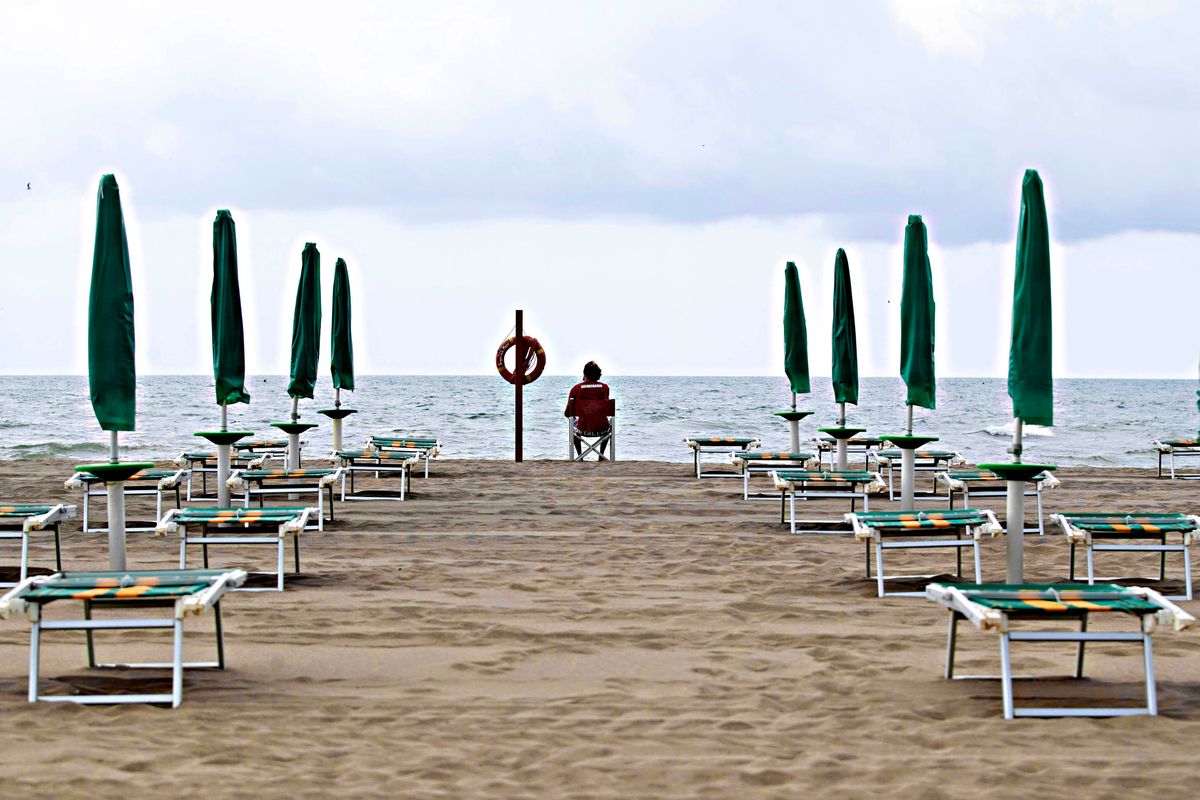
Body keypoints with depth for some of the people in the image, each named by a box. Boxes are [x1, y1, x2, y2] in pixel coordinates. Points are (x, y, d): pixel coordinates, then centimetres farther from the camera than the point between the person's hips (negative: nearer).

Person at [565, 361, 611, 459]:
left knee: (573, 424, 36)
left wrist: (565, 413, 28)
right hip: (602, 429, 1)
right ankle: (601, 456, 39)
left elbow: (567, 414, 3)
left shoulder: (576, 388, -2)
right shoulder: (605, 387, 3)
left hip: (583, 430, -1)